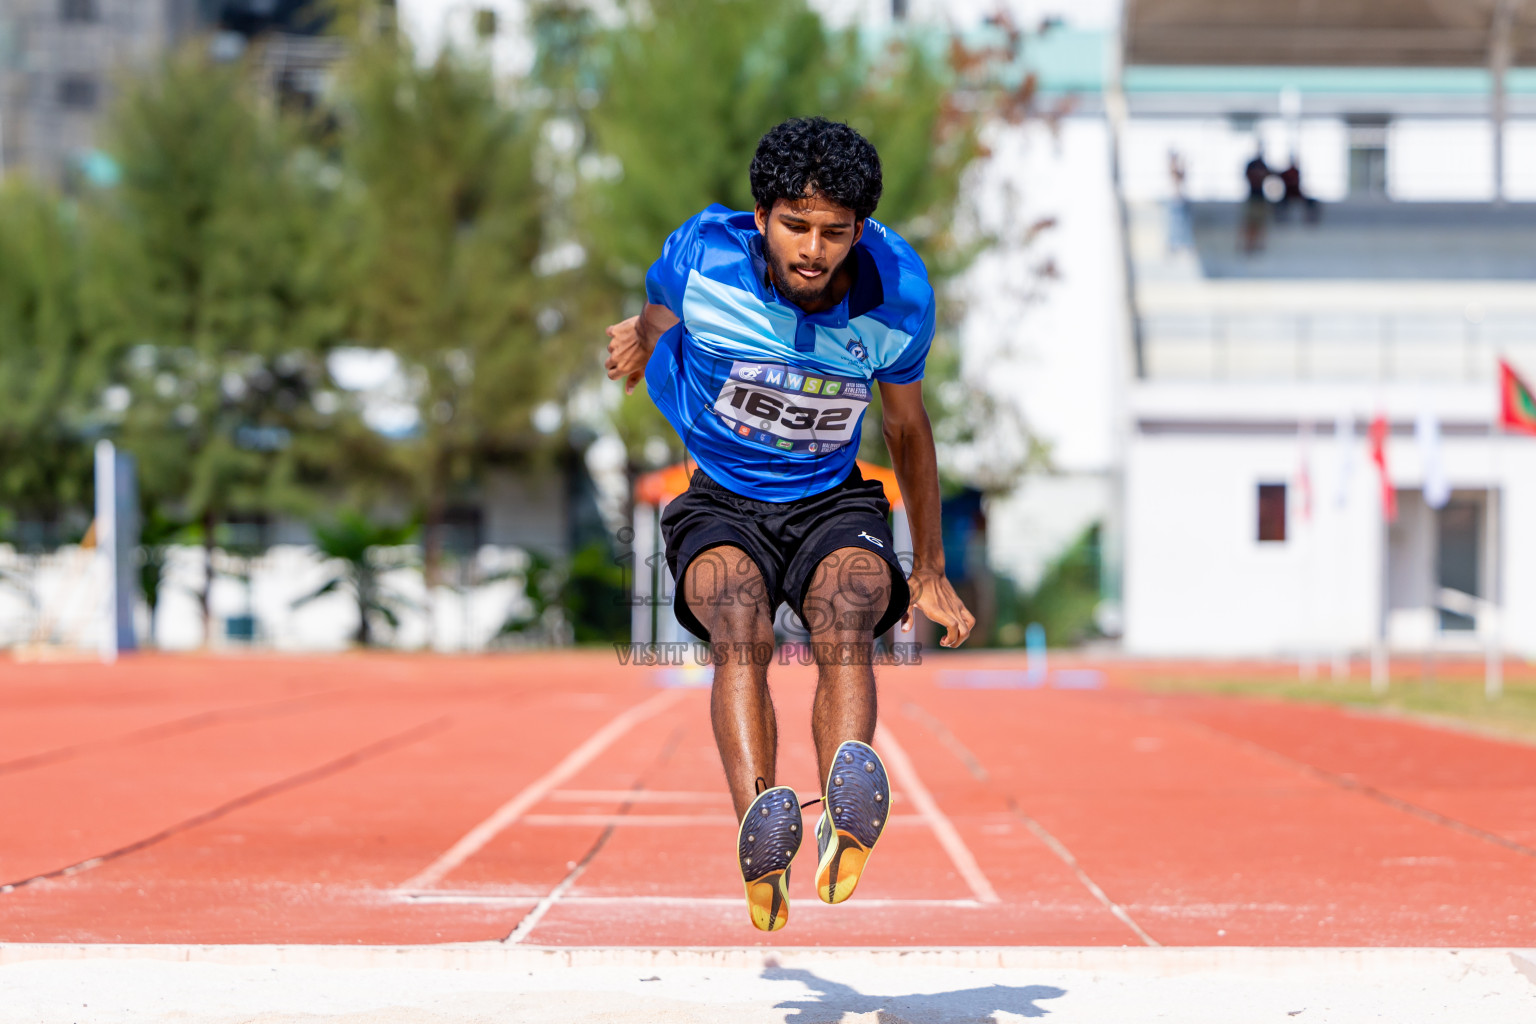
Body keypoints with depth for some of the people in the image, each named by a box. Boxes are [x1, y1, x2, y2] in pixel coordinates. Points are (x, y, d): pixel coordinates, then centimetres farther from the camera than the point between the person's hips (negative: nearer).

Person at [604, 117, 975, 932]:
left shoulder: (897, 292, -12)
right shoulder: (701, 258, -17)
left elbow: (906, 427, 6)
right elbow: (657, 317, 11)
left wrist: (929, 571, 15)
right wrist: (641, 339, 35)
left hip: (835, 506, 0)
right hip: (720, 506, 0)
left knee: (848, 620, -34)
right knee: (741, 630, -34)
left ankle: (846, 819, -60)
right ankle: (760, 832, -55)